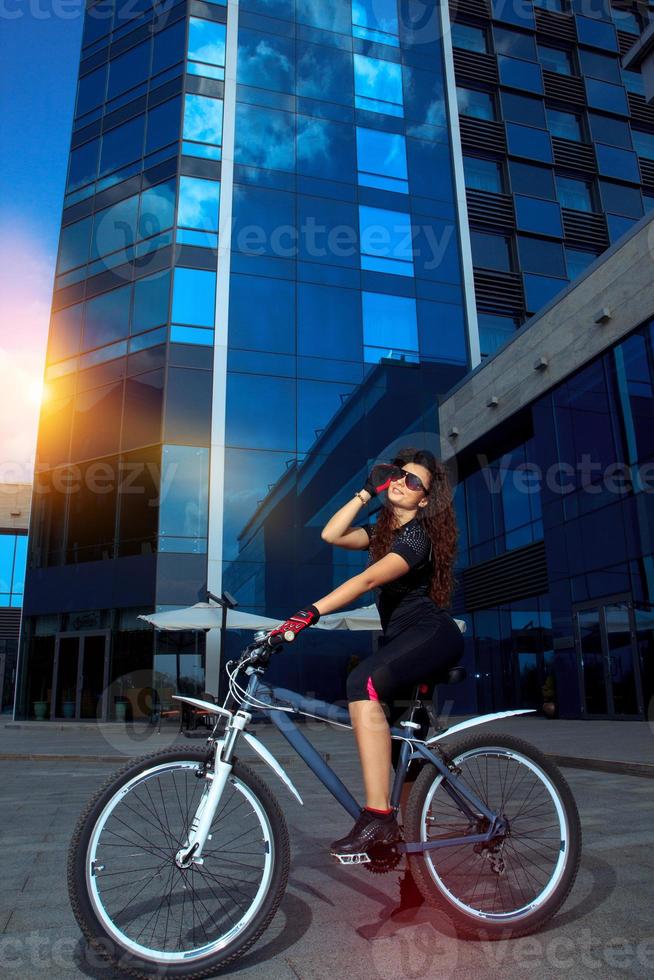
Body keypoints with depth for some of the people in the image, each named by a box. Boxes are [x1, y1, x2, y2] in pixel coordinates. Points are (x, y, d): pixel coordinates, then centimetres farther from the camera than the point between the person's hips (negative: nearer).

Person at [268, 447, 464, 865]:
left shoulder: (417, 537, -12)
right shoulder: (384, 531, 15)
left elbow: (367, 579, -28)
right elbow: (332, 534, 2)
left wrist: (312, 612, -38)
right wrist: (367, 491, 2)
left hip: (432, 635, -10)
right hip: (403, 640, 10)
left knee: (365, 681, -34)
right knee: (403, 745, 16)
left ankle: (378, 816, -35)